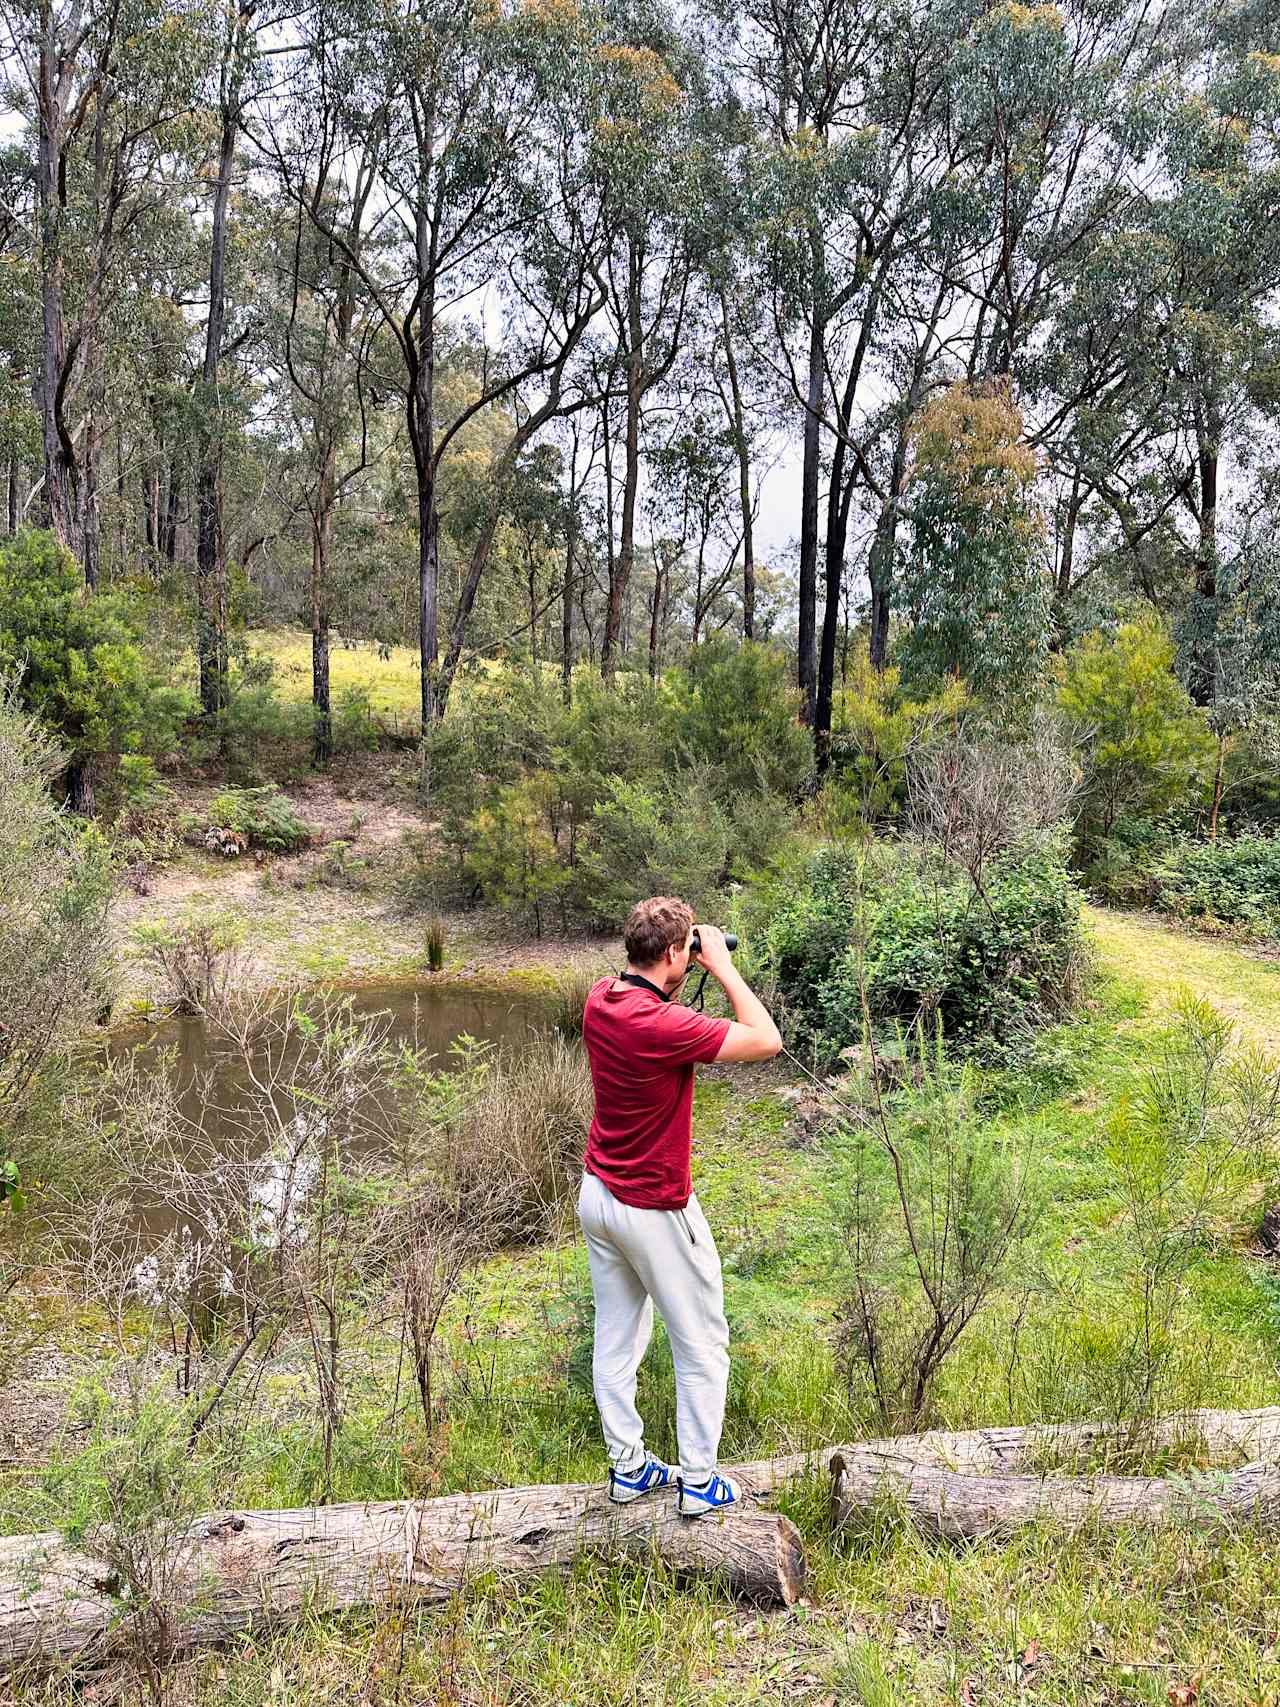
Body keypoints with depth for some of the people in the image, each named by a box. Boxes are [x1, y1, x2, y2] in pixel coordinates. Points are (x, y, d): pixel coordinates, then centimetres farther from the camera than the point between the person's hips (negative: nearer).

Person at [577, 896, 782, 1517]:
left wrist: (687, 967, 5)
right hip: (655, 1210, -8)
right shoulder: (664, 1026, -30)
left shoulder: (601, 997, -5)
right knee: (702, 1347, 12)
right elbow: (766, 1040, -22)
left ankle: (628, 1468, 33)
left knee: (616, 1340, 19)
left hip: (597, 1193, 8)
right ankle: (698, 1483, 23)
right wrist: (723, 966, -16)